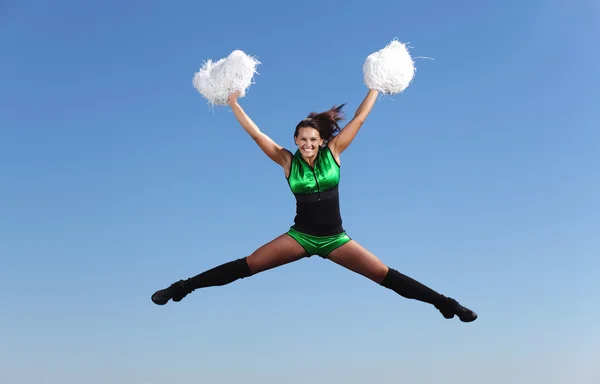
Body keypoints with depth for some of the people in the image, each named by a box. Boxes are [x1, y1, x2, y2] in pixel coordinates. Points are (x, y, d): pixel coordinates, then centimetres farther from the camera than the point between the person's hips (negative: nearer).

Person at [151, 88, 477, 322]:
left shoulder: (333, 152, -5)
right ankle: (183, 287, -6)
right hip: (300, 236, 0)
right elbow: (256, 134, -6)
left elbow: (358, 119, -6)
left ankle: (445, 304, 1)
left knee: (385, 275, -5)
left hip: (335, 239, 0)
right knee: (247, 265, -10)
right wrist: (234, 104, -8)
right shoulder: (288, 161, -5)